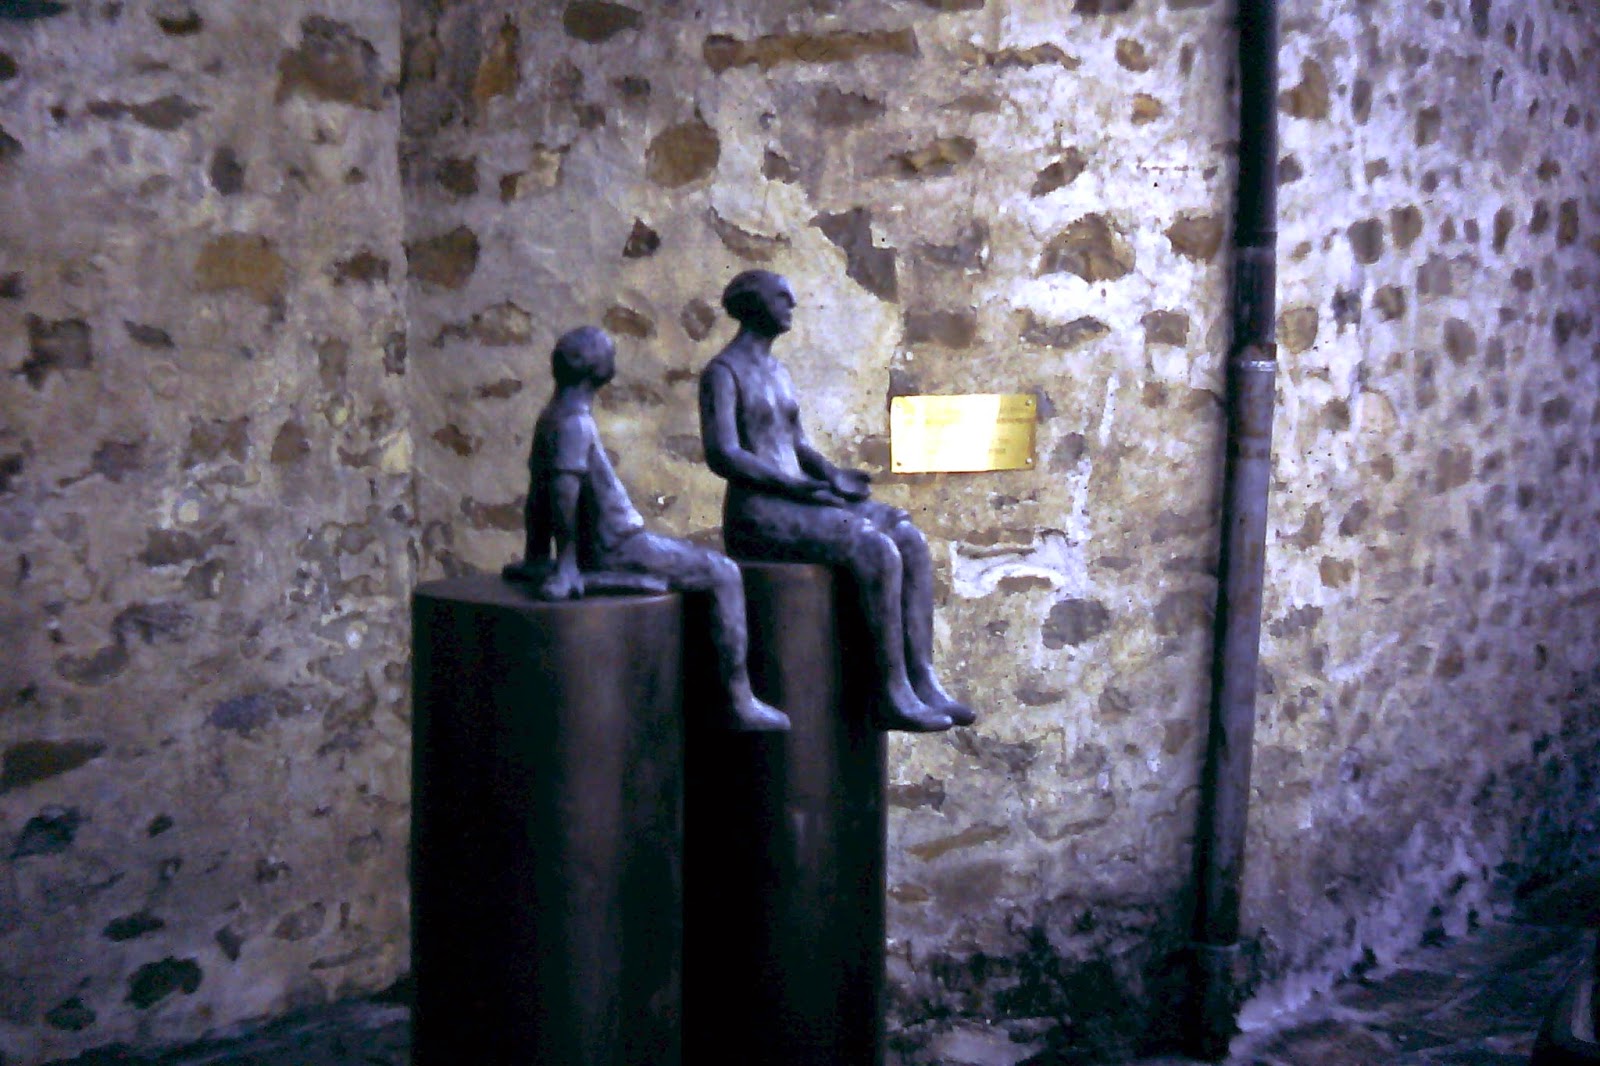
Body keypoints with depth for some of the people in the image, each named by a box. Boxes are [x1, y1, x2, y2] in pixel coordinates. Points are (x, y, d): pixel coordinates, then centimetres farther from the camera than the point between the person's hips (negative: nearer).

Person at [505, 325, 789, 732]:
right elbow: (563, 488, -28)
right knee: (724, 575, -5)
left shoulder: (551, 417, 13)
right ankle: (740, 702, -5)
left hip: (606, 545, 11)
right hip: (617, 548, -11)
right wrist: (567, 563, -27)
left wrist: (537, 558, 19)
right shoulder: (576, 421, -18)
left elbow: (537, 494, 16)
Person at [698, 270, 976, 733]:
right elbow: (722, 455, -18)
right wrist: (800, 487, -21)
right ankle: (893, 695, -20)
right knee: (878, 551, -27)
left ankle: (923, 682, -16)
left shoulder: (777, 372, 22)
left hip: (797, 505, 9)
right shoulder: (722, 373, -6)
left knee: (911, 541, -10)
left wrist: (832, 476, 3)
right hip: (756, 515, -9)